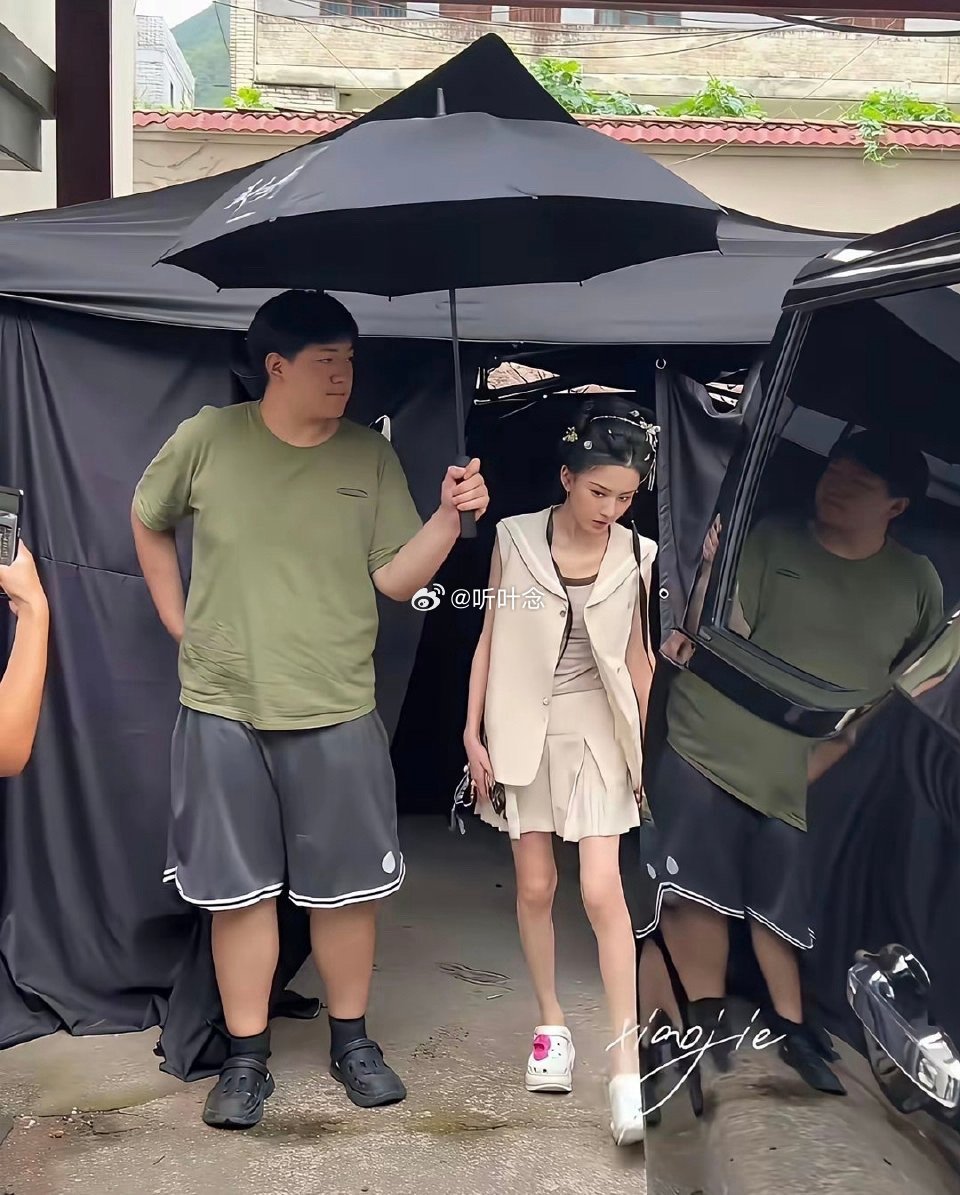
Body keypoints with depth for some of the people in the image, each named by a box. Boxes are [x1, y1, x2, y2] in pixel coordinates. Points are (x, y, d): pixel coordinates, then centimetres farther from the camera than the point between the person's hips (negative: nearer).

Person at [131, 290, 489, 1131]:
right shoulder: (207, 439, -4)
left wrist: (451, 515, -18)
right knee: (238, 890, 8)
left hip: (336, 713, 1)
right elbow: (149, 523, 13)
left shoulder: (371, 456, -1)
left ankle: (353, 1041, 29)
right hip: (223, 710, 0)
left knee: (346, 887, 10)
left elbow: (397, 579, -4)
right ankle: (247, 1059, 22)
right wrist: (175, 619, 7)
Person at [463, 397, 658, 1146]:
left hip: (597, 731, 0)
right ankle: (552, 1027, 27)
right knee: (536, 888, 8)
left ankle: (627, 1067, -3)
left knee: (603, 892, -8)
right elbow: (490, 638, -1)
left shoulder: (635, 555, -4)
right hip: (524, 727, 1)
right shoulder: (514, 538, -7)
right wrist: (473, 731, -2)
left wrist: (651, 744, 6)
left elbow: (637, 653, 4)